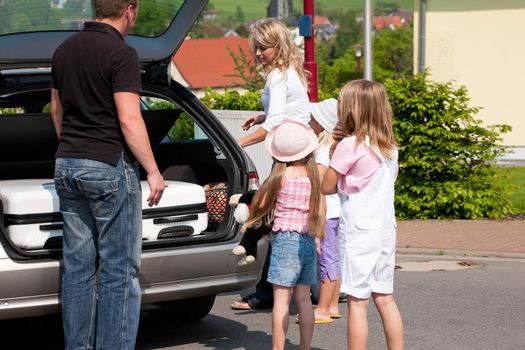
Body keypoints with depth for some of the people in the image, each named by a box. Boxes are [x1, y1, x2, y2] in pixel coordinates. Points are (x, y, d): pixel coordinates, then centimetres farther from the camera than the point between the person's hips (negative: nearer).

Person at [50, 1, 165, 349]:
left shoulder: (65, 49, 10)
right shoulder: (121, 53, -13)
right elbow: (129, 119, -18)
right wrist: (153, 172, -12)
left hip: (67, 164, 7)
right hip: (110, 167, -7)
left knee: (77, 266, 11)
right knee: (120, 270, -1)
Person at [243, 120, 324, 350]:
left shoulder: (282, 175, -9)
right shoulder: (313, 175, 4)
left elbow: (260, 203, -5)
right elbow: (321, 209, 10)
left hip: (285, 238, -5)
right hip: (308, 240, 5)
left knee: (281, 299, -3)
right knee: (303, 299, 10)